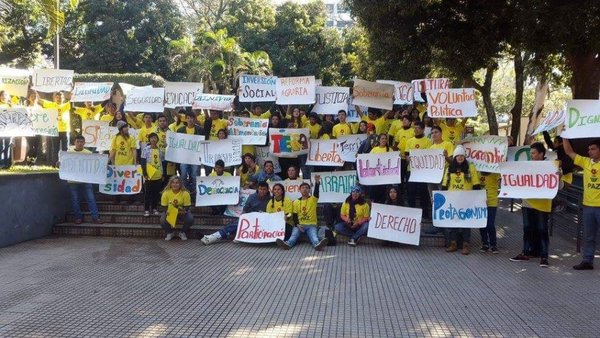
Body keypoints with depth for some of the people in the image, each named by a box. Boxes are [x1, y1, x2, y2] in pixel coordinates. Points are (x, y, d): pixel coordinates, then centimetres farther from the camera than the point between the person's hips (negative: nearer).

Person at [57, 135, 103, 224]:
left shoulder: (88, 153, 5)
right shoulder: (69, 152, 5)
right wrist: (59, 164, -13)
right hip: (73, 180, 0)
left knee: (91, 198, -3)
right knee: (75, 200, 6)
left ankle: (95, 217, 0)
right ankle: (78, 217, 17)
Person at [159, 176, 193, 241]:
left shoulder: (185, 193, -18)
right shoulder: (166, 193, -15)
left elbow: (187, 207, -13)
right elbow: (164, 207, -10)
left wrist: (184, 211, -35)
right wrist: (167, 211, -31)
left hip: (181, 212, 0)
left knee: (190, 219, -28)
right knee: (162, 221, -28)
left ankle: (182, 233, 5)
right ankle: (170, 232, 8)